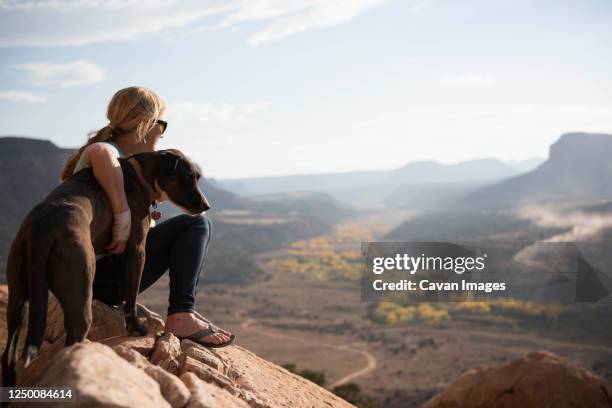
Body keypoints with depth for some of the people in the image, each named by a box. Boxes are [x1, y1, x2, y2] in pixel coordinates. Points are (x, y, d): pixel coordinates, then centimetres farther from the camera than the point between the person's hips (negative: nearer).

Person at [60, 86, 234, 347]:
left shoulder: (127, 159, 13)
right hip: (105, 278, -10)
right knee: (196, 224, -12)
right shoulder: (108, 151, -16)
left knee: (199, 227, 19)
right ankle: (181, 316, -15)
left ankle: (184, 313, 10)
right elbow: (98, 153, -43)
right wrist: (124, 216, -38)